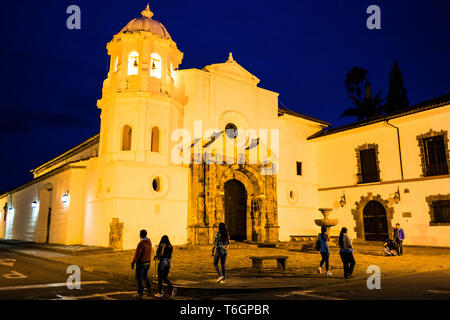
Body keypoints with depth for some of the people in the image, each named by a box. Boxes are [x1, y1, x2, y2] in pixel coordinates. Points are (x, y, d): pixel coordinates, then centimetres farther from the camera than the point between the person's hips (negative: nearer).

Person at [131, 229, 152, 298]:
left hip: (141, 263, -7)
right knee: (145, 276, 23)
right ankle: (149, 290, 15)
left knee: (139, 278, 3)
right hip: (147, 262, 7)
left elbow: (137, 254, -18)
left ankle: (140, 293, 5)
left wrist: (133, 263, -11)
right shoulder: (149, 242, 3)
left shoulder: (141, 243, -20)